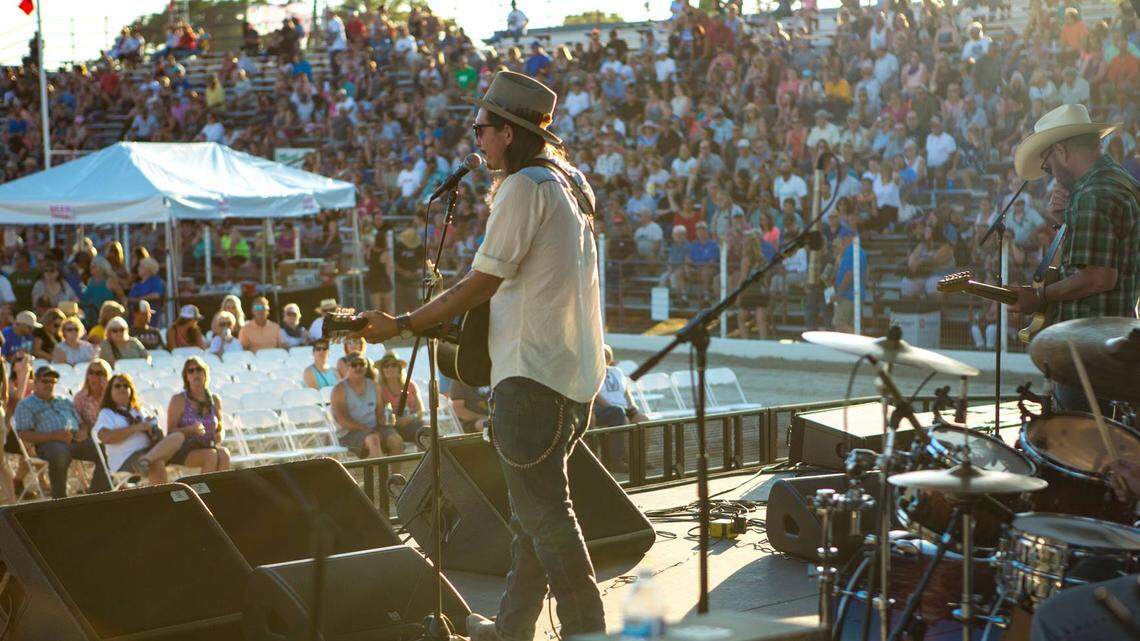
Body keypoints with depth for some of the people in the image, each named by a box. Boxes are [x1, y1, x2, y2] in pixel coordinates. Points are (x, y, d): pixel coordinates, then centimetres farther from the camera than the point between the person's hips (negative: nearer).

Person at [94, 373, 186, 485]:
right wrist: (136, 428, -11)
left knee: (178, 436, -22)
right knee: (157, 464, -36)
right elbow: (105, 437, -8)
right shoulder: (106, 414, 12)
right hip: (125, 460, -6)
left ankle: (147, 459, -40)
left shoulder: (139, 412, 30)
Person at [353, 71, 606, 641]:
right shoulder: (570, 183, 15)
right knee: (534, 509, 16)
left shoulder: (525, 187, -14)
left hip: (533, 375, -10)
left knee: (544, 513, -6)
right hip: (575, 373, 10)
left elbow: (479, 284, -14)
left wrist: (401, 326, -7)